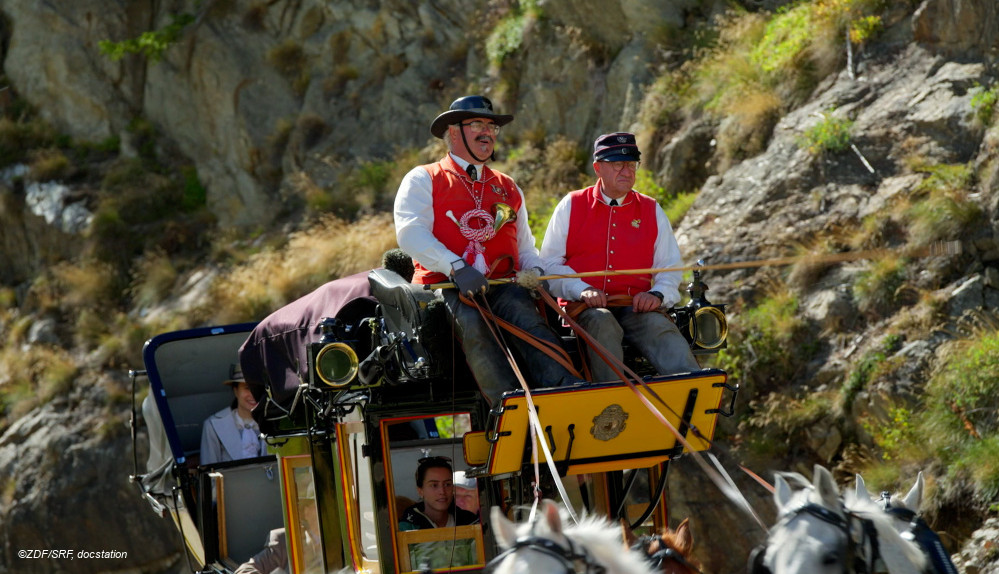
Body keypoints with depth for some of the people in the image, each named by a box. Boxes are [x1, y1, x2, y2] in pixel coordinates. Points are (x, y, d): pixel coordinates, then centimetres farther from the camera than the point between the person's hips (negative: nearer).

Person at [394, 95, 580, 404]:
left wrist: (537, 273, 3)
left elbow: (525, 249, 30)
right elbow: (410, 234, -4)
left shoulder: (508, 188, 30)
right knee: (471, 323, -37)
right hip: (445, 287, -3)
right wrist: (457, 268, -21)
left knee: (524, 310, -32)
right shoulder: (422, 180, 13)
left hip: (503, 287, 3)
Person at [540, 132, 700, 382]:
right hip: (586, 307, -1)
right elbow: (550, 263, 6)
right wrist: (582, 290, -12)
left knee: (659, 325, -32)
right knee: (601, 322, -37)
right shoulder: (572, 206, 11)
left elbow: (671, 268, 15)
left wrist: (658, 294, -9)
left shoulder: (651, 211, 17)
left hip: (636, 307, 1)